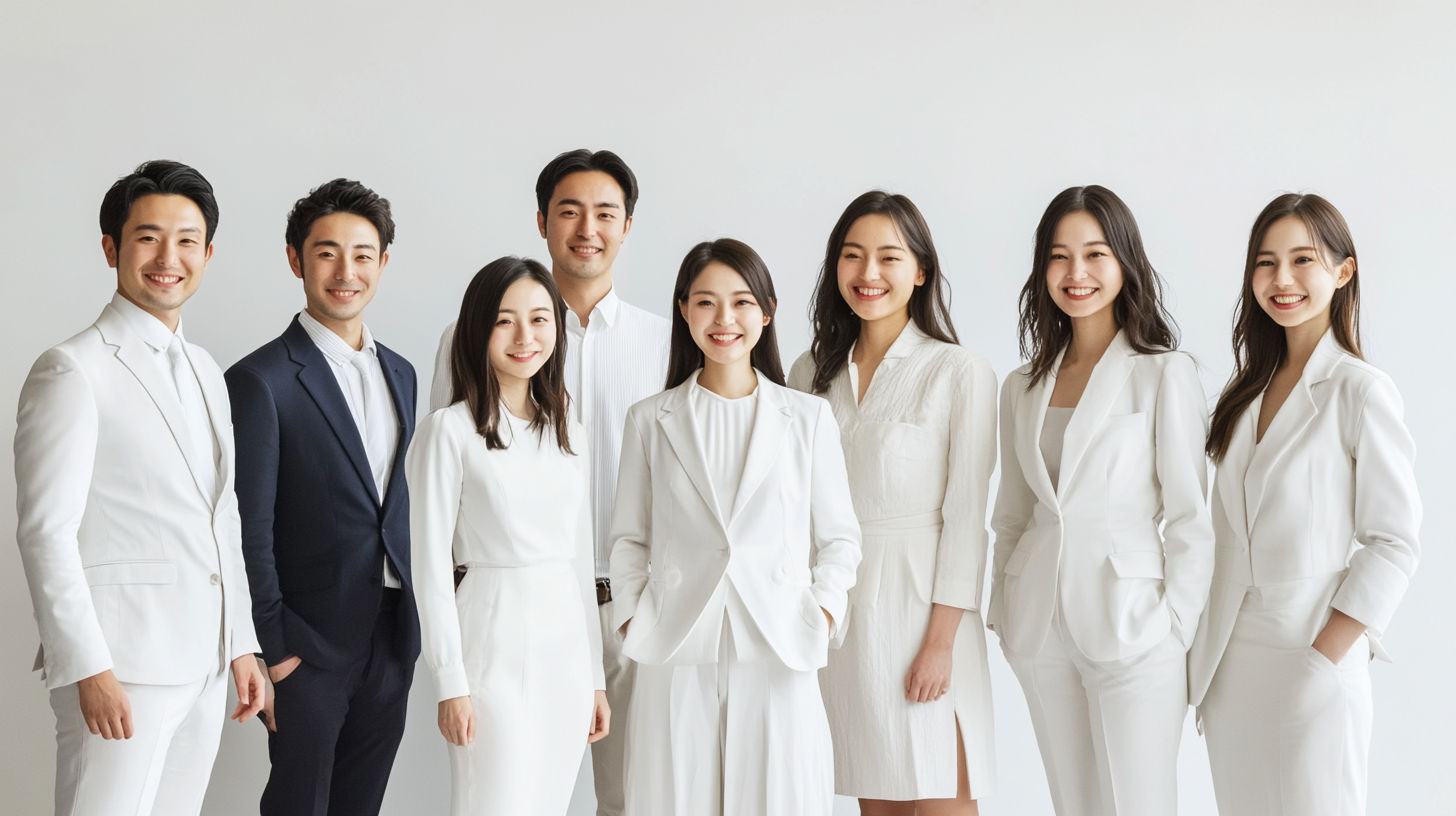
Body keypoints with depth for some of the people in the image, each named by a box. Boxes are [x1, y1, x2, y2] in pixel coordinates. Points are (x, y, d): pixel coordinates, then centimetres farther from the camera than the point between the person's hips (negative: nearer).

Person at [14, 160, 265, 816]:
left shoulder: (206, 373, 17)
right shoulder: (72, 371, -8)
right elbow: (46, 533, -13)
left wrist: (241, 645, 15)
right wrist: (90, 669, -17)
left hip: (203, 664, 7)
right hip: (120, 667, -7)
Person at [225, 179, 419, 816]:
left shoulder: (399, 373, 11)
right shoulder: (261, 381, -11)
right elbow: (249, 528, -12)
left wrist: (415, 620, 10)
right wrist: (271, 646, -14)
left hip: (393, 643, 6)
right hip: (310, 645, -6)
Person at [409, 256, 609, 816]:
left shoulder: (569, 435, 12)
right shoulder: (450, 430, -6)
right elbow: (432, 564, -8)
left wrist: (596, 677, 13)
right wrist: (451, 683, -11)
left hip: (566, 648, 5)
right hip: (493, 648, -5)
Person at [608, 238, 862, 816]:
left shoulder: (809, 417, 8)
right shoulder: (650, 421, 10)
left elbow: (838, 535, 11)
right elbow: (629, 537, 14)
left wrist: (824, 611, -3)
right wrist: (633, 618, 1)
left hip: (778, 657, 0)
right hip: (677, 659, 0)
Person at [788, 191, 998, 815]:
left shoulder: (960, 373, -3)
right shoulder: (811, 373, 11)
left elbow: (965, 515, -7)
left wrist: (942, 640, -12)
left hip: (920, 602, -4)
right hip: (833, 610, 4)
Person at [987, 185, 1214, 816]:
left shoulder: (1165, 374, -4)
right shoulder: (1022, 388, 11)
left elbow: (1190, 516, -6)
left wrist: (1176, 628, -9)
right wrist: (1006, 615, 11)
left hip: (1131, 626, -5)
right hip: (1041, 627, 5)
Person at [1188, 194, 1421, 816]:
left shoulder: (1360, 391, -8)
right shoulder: (1247, 388, 11)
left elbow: (1395, 542, -10)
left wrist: (1323, 658, -14)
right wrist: (1204, 656, 7)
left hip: (1312, 656, -6)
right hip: (1227, 661, 6)